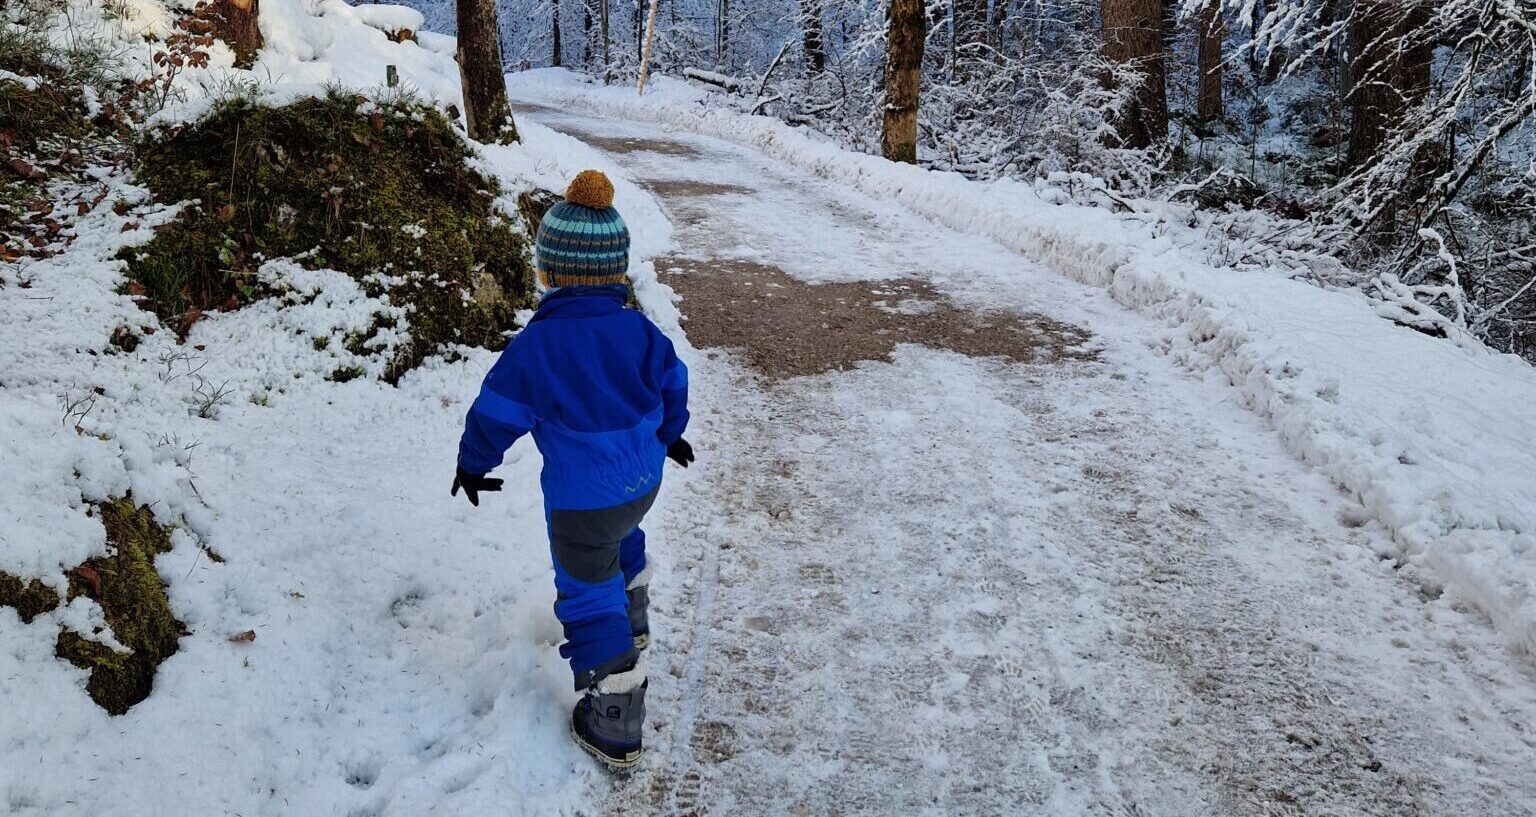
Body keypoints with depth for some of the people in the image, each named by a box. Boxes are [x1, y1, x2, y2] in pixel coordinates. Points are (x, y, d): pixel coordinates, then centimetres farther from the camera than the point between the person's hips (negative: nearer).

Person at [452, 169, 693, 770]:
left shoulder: (536, 346, -18)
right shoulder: (639, 330, -5)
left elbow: (496, 412, -9)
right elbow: (672, 387, 10)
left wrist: (472, 463, 10)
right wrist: (668, 434, 30)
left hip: (581, 500, -6)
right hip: (644, 482, 6)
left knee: (590, 596, 6)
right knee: (622, 542, 35)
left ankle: (614, 728, 11)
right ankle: (633, 624, 59)